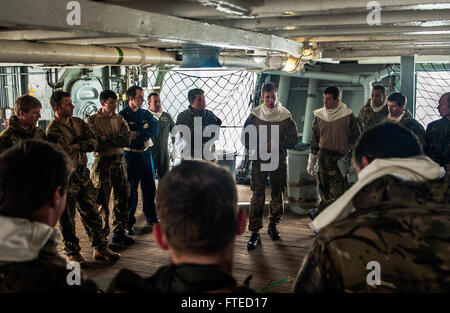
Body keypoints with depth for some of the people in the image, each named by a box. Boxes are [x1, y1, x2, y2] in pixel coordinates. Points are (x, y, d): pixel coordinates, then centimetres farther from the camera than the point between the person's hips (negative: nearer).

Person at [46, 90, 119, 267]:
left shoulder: (79, 123, 8)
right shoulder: (53, 130, -14)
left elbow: (93, 143, -2)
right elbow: (67, 152, -23)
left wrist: (76, 145, -16)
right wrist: (83, 143, -7)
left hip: (83, 174, 7)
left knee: (92, 213, 11)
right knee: (67, 218, 6)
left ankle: (100, 249, 22)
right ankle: (72, 253, 20)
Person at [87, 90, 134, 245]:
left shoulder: (120, 119, 11)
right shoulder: (92, 120, -2)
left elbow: (127, 139, -5)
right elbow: (95, 144, -13)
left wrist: (106, 138, -12)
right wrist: (116, 141, -11)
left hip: (119, 161, 5)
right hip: (102, 162, -4)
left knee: (122, 198, 8)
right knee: (102, 201, 0)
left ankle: (119, 232, 19)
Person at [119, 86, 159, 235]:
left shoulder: (146, 114, 11)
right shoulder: (122, 115, -4)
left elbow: (155, 129, -3)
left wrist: (137, 134, -15)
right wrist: (144, 133, -15)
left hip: (146, 154, 5)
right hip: (131, 155, -5)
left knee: (149, 187, 9)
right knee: (131, 189, 1)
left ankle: (151, 218, 23)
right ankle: (129, 222, 11)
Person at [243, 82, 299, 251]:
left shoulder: (285, 115, 0)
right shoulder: (255, 115, 1)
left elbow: (293, 139, 2)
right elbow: (246, 139, 5)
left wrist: (276, 145, -13)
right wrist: (260, 147, -11)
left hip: (279, 161, 1)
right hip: (259, 160, -1)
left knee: (277, 195, 9)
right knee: (257, 196, -5)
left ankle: (273, 225, 30)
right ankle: (255, 233, 0)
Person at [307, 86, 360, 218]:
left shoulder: (348, 116, -5)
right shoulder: (319, 115, 7)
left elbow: (355, 138, -1)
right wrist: (312, 161, 13)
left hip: (339, 158, -4)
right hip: (322, 156, 4)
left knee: (337, 192, -7)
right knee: (323, 190, 8)